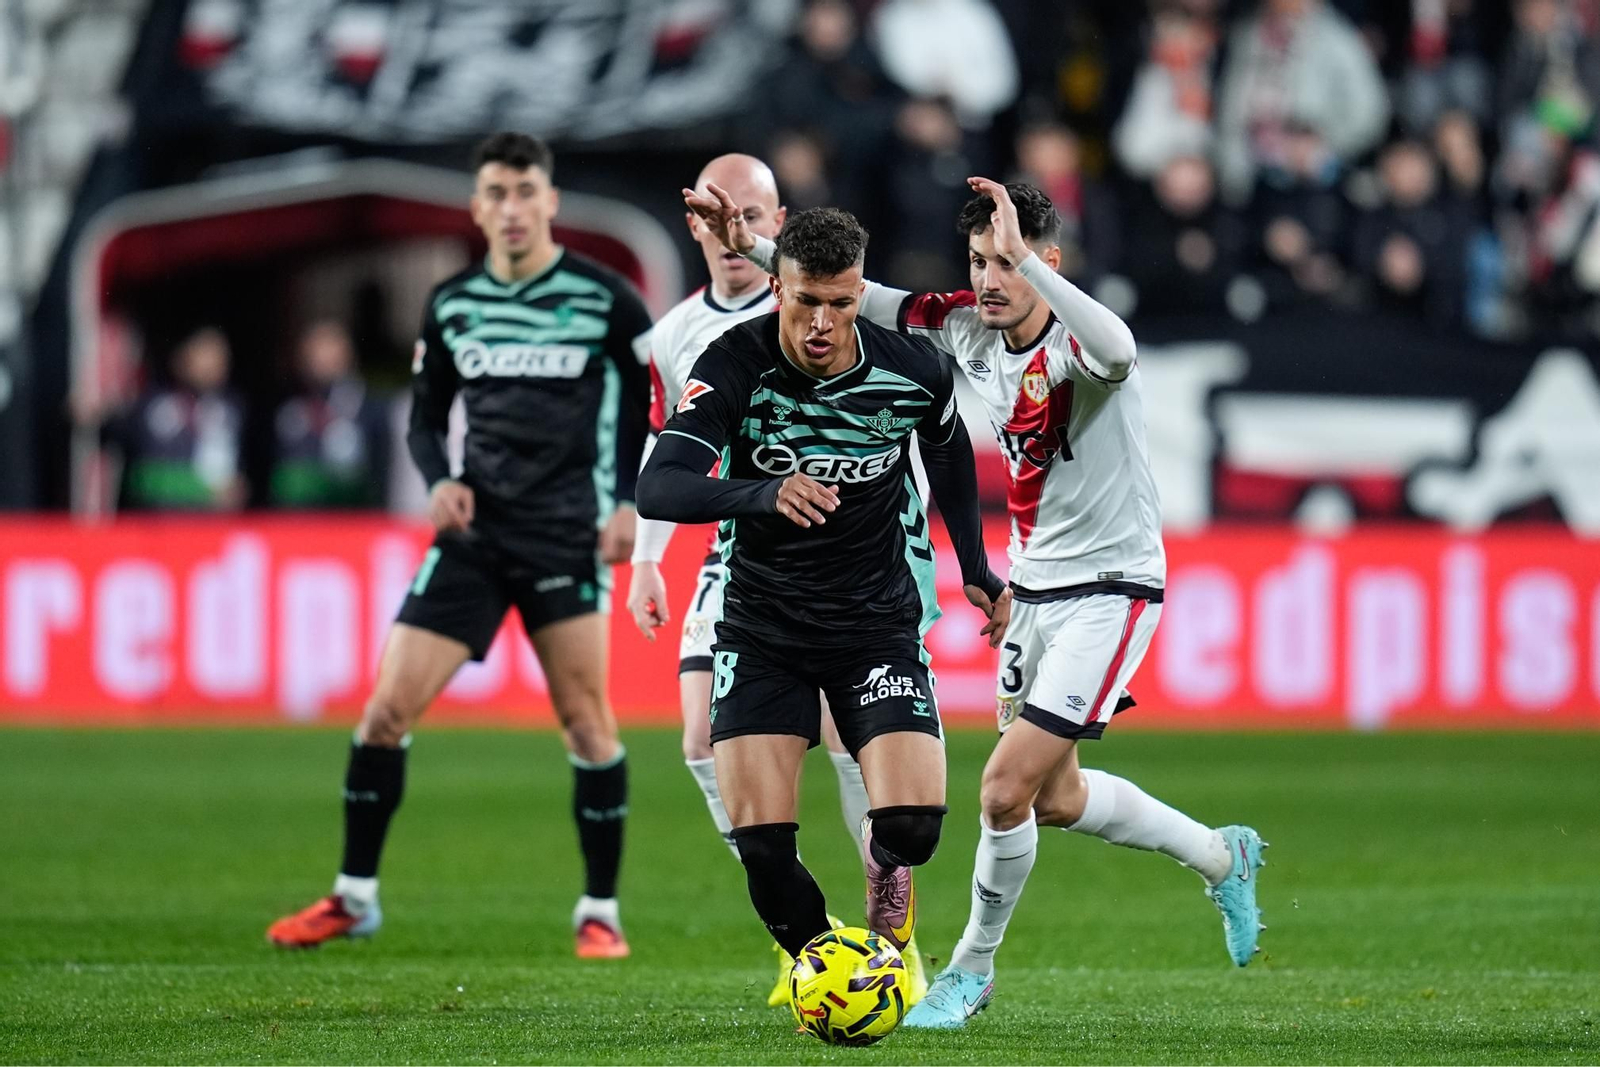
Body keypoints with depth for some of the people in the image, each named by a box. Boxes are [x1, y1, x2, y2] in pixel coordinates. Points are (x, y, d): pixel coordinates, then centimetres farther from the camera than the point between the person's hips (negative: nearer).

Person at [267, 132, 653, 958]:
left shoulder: (603, 298, -3)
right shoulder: (452, 304, 7)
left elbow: (657, 402, 4)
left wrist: (630, 502, -7)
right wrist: (440, 480, -5)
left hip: (569, 533, -3)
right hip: (476, 532, 3)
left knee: (585, 719, -8)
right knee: (387, 708, -2)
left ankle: (599, 911, 4)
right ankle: (354, 896, 11)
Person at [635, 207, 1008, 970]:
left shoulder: (911, 370, -11)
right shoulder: (735, 365, -18)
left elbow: (949, 450, 13)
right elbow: (658, 488, -31)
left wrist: (976, 569, 19)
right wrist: (762, 493, -48)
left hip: (879, 617, 1)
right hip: (760, 626, -1)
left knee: (912, 824, -16)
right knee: (760, 843, -12)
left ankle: (883, 864, 22)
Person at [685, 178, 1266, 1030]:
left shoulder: (1077, 344, -24)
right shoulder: (968, 329, -2)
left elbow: (1115, 351, -49)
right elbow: (864, 298, 7)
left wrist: (1023, 258, -53)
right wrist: (756, 250, -1)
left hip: (1109, 590, -9)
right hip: (1035, 586, 9)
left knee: (1006, 789, -11)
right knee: (1055, 799, 19)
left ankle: (971, 970, 11)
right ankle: (1221, 857, 42)